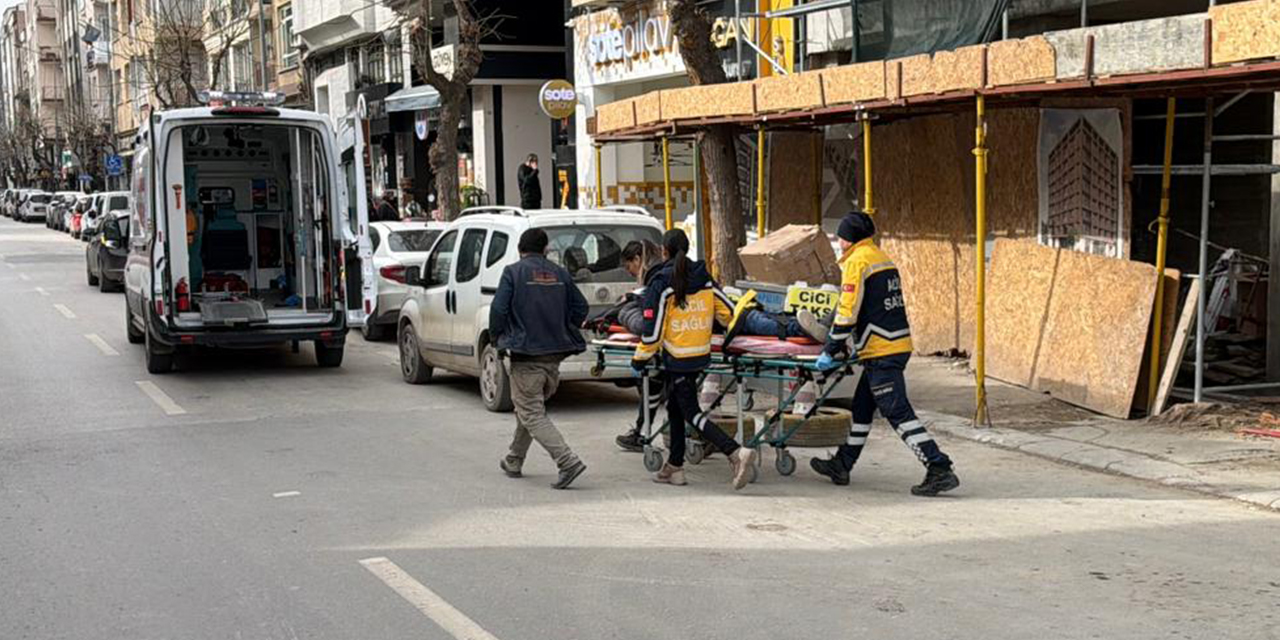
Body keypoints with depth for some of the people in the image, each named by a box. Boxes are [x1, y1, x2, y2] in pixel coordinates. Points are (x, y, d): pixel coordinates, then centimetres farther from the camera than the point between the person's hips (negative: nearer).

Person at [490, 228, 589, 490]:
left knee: (532, 414, -4)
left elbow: (498, 309, -13)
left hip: (525, 354, -6)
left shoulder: (513, 272, -7)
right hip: (555, 353, 6)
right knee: (529, 407, 22)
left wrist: (497, 337, 4)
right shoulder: (559, 274, 7)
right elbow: (581, 307, 8)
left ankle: (568, 461, -20)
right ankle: (514, 462, 32)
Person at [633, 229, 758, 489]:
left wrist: (641, 358, -2)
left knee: (691, 412, -4)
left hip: (677, 358, -7)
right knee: (675, 407, 20)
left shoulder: (662, 282, -13)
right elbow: (728, 312, 7)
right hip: (701, 355, 7)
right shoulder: (704, 278, 4)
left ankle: (736, 452, -21)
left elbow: (653, 328, -14)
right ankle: (675, 466, 26)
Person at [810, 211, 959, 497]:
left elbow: (848, 312, -15)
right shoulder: (883, 259, 18)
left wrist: (831, 351, -10)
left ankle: (940, 470, -12)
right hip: (900, 344, 10)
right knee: (862, 407, 18)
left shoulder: (857, 261, -10)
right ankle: (842, 465, 28)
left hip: (881, 352, -10)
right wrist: (844, 344, 26)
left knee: (898, 413, -9)